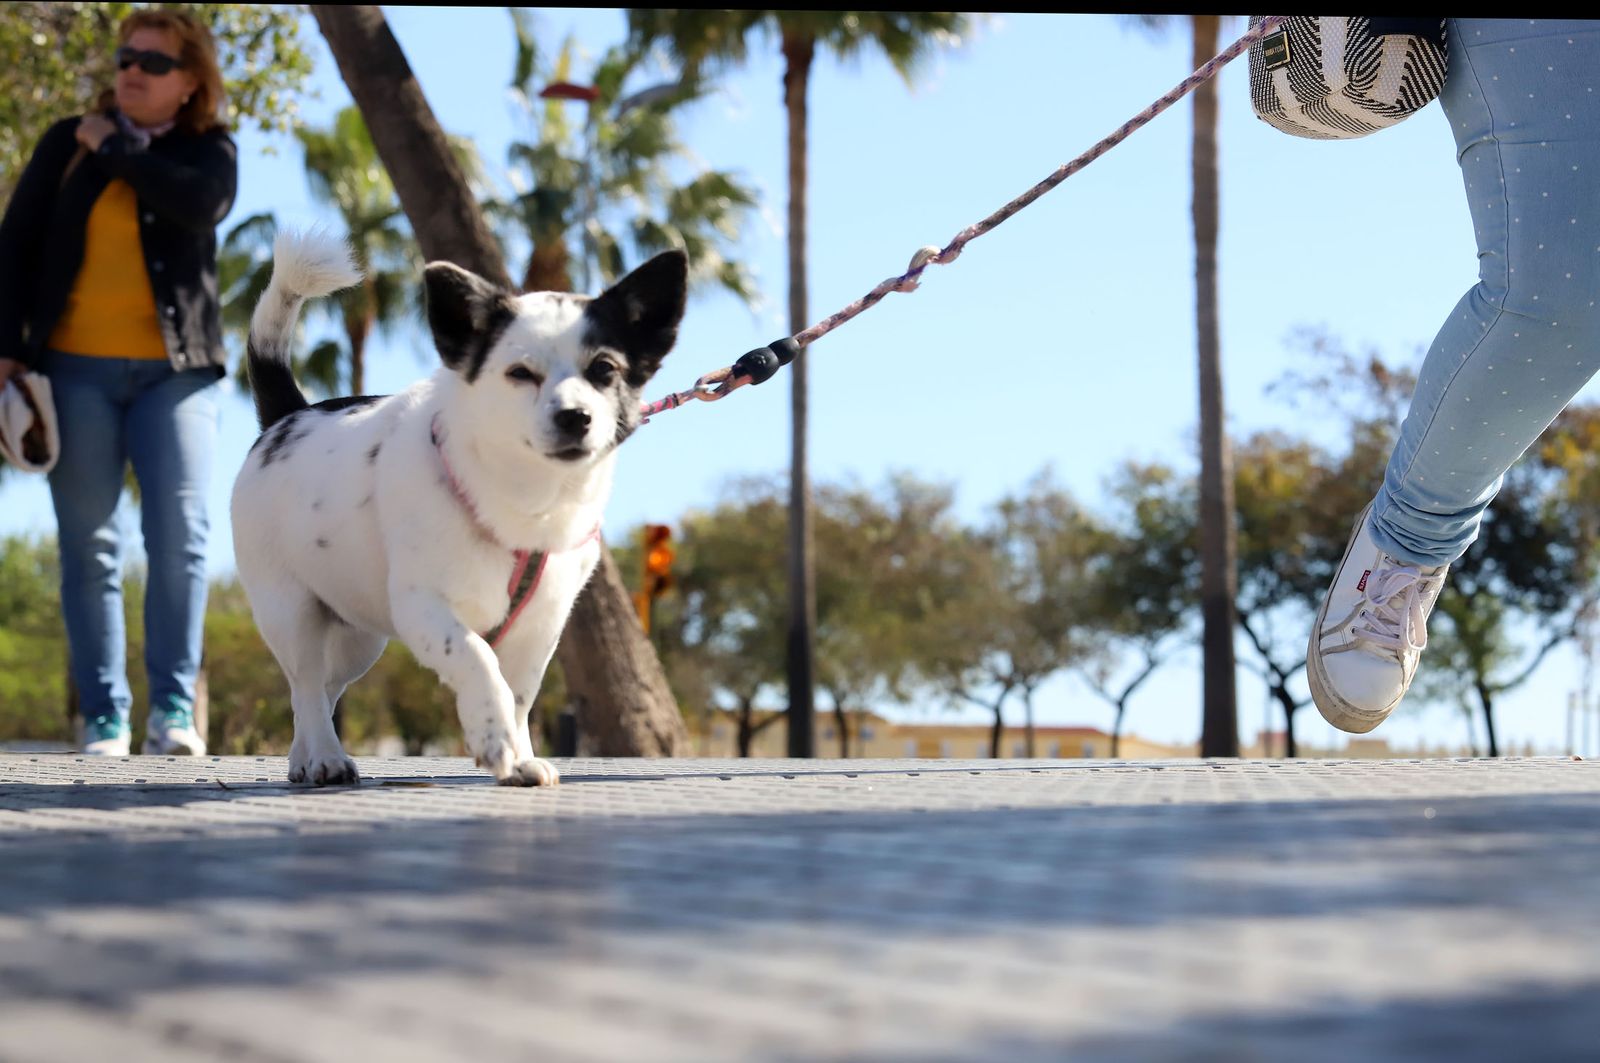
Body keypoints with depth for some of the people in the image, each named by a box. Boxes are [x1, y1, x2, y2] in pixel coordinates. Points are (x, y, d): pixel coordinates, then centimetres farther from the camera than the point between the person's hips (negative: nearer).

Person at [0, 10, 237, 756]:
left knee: (179, 534, -11)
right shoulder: (66, 143, 13)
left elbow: (199, 203, -14)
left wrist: (116, 145, -4)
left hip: (175, 368, -1)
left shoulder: (208, 150, 10)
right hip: (75, 366, 1)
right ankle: (103, 717, 1)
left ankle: (173, 707, -5)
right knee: (89, 546, -2)